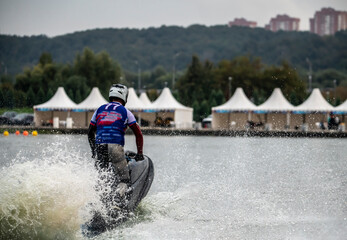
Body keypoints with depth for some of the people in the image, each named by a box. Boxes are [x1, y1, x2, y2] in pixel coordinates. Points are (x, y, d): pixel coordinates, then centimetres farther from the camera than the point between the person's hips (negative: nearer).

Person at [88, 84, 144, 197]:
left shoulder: (99, 110, 20)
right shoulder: (125, 111, 11)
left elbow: (90, 133, 26)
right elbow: (138, 134, 9)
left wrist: (94, 150, 36)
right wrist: (139, 153, 17)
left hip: (100, 148, 4)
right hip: (116, 147, -4)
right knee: (124, 180, -1)